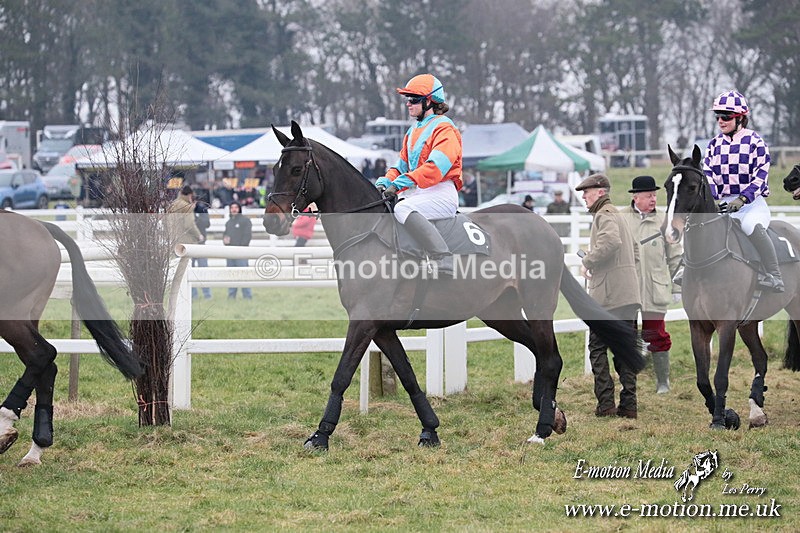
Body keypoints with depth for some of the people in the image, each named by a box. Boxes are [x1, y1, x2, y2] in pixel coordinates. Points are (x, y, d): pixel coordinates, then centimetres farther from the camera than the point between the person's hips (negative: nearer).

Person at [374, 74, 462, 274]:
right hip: (417, 192, 10)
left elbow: (436, 166, -21)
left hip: (441, 193, -10)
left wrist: (404, 182, -29)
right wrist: (387, 181, -2)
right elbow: (402, 163, 20)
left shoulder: (444, 128, -7)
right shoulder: (413, 131, 22)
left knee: (403, 209, -35)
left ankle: (444, 261, -40)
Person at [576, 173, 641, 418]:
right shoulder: (616, 214, 22)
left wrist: (587, 262, -16)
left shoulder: (604, 214, -8)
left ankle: (605, 404, -6)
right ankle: (628, 404, 7)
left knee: (598, 348, -2)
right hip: (629, 295, 9)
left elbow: (611, 241, -29)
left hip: (608, 295, -9)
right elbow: (634, 251, 29)